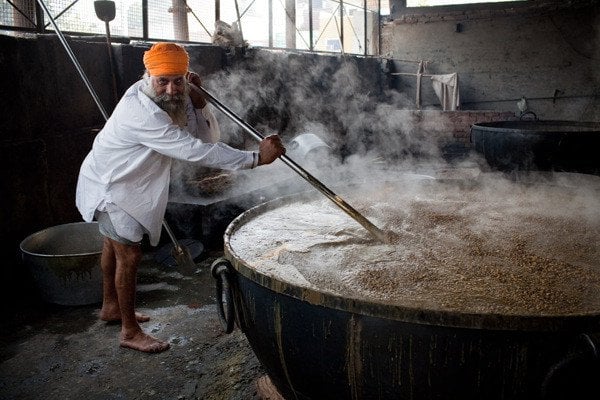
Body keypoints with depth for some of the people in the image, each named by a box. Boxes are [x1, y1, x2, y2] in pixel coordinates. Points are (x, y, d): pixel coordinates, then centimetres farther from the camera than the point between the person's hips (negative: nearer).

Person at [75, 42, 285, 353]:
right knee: (129, 254, -7)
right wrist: (256, 158, -43)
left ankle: (110, 307, 42)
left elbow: (203, 137, -8)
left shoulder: (175, 99, -8)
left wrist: (197, 103, -25)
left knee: (114, 244, 22)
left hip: (125, 184, 9)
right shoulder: (141, 112, -37)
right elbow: (195, 151, -43)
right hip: (108, 187, -9)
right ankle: (130, 332, 8)